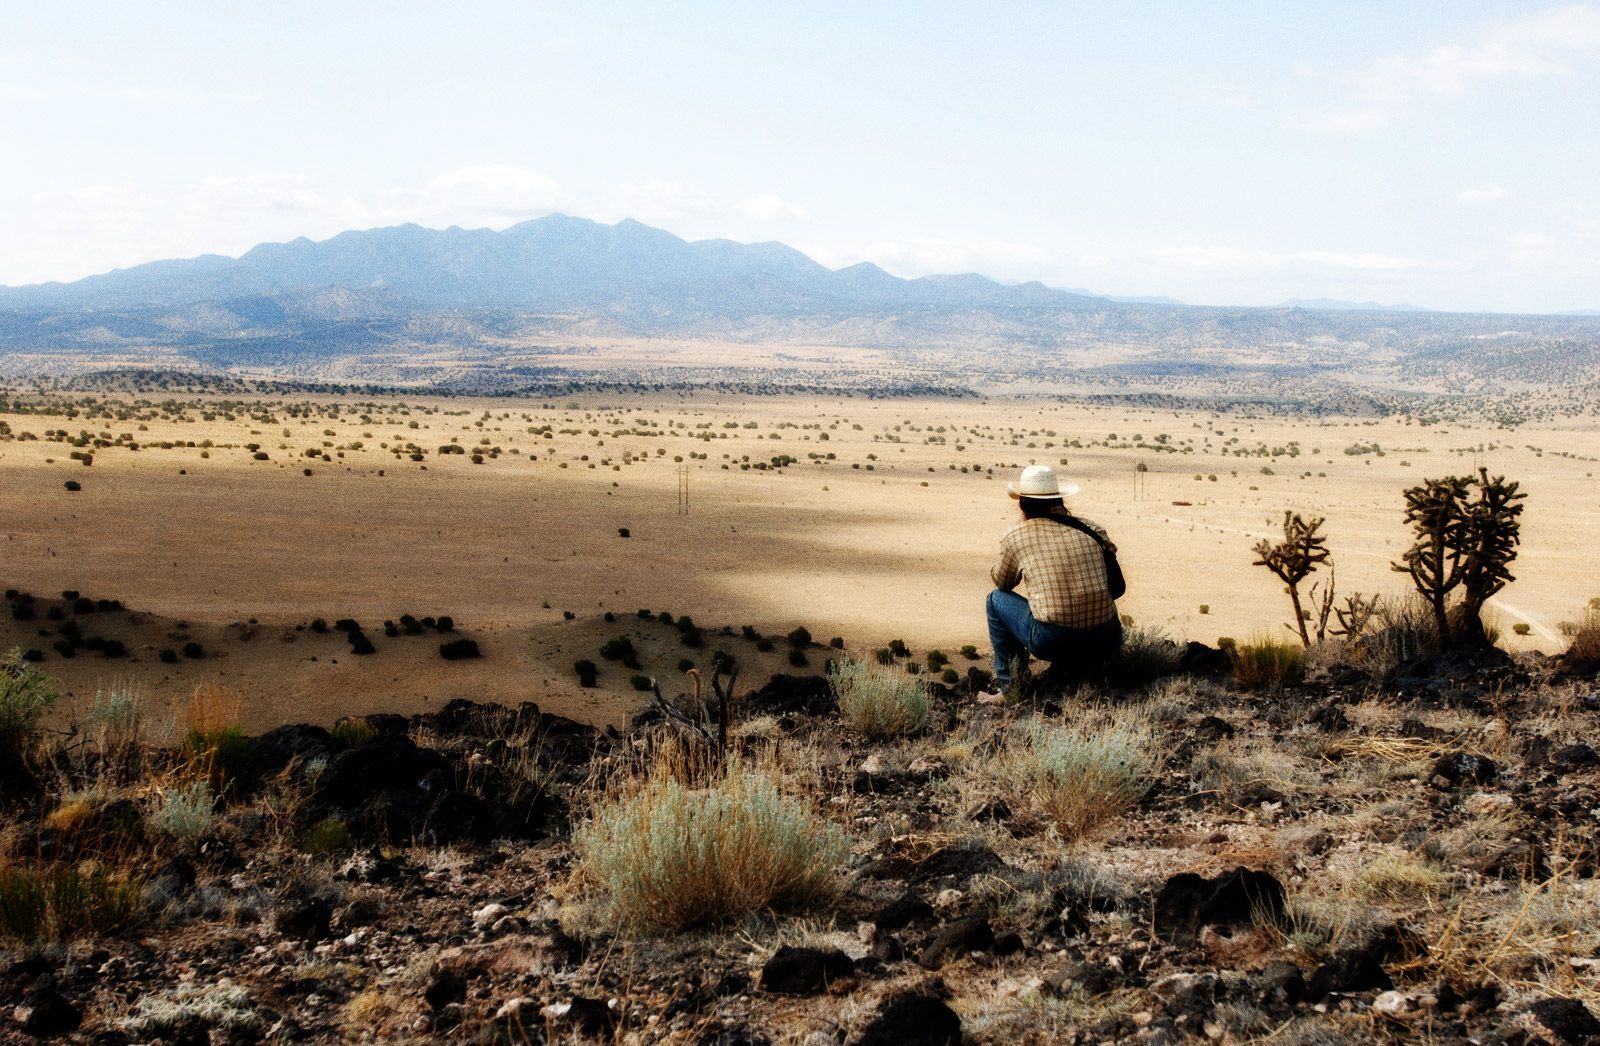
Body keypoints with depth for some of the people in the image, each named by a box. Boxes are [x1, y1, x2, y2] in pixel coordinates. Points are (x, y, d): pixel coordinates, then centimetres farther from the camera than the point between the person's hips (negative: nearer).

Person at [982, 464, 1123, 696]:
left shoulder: (1016, 536, 3)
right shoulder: (1091, 529, 11)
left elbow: (1001, 582, 21)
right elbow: (1116, 588, 20)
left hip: (1052, 642, -4)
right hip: (1106, 644, 4)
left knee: (997, 599, 21)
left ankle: (1007, 681, 19)